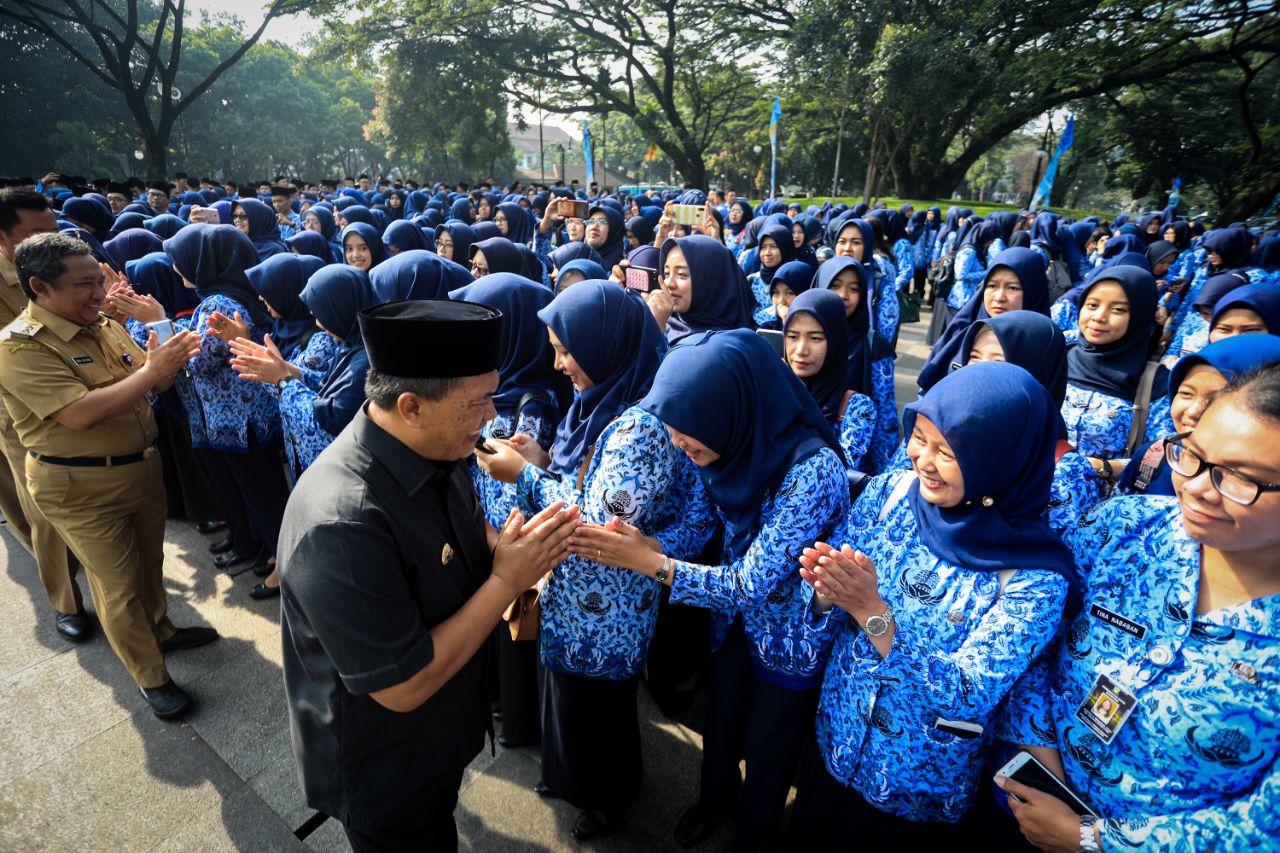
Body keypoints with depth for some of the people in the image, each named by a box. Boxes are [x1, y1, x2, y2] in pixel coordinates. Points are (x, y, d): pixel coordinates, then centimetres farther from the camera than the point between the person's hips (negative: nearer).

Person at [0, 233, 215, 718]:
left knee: (150, 562, 22)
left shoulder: (106, 326, 3)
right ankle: (150, 678, 22)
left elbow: (154, 386, 7)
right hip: (81, 487, -6)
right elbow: (81, 414, -29)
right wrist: (151, 371, -29)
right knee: (119, 586, 6)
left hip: (142, 466, 6)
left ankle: (160, 631, 45)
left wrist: (168, 363, -15)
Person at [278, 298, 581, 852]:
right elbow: (402, 687, -31)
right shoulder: (342, 523, -38)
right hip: (383, 774, -7)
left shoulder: (437, 451, -12)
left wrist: (518, 549, -16)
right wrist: (507, 580, -28)